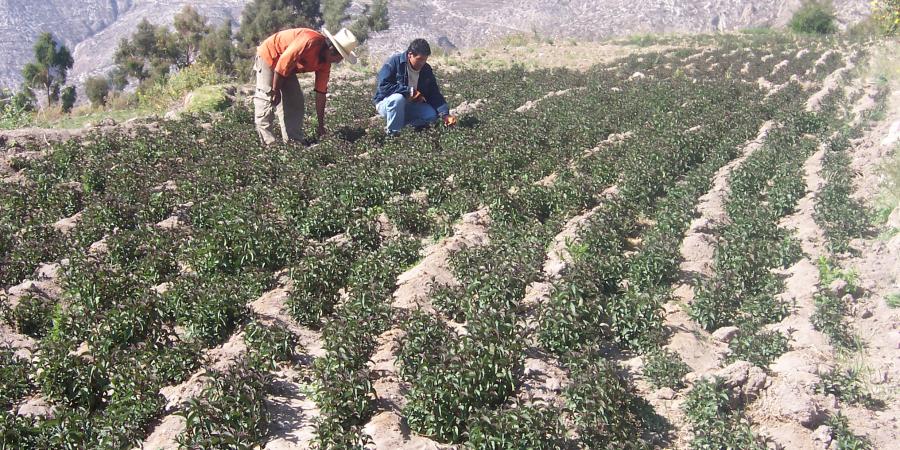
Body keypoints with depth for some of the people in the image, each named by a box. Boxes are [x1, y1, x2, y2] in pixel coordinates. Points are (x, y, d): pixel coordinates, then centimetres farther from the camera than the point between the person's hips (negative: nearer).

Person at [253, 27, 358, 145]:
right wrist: (275, 90, -21)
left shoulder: (325, 64, -7)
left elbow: (321, 92, -3)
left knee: (295, 100, 3)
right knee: (267, 98, -14)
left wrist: (321, 125, -2)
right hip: (268, 55, -8)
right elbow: (283, 62, -31)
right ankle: (269, 142, -14)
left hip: (287, 66, 9)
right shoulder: (311, 41, -34)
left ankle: (294, 142, 5)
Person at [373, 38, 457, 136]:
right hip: (387, 103, -5)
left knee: (432, 114, -17)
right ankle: (392, 133, -21)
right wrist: (410, 91, -30)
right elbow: (383, 86, -29)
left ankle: (400, 121, 2)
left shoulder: (426, 69, -2)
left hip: (409, 106, 5)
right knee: (398, 98, -39)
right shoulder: (394, 62, -18)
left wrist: (445, 114, -20)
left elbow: (434, 94, -4)